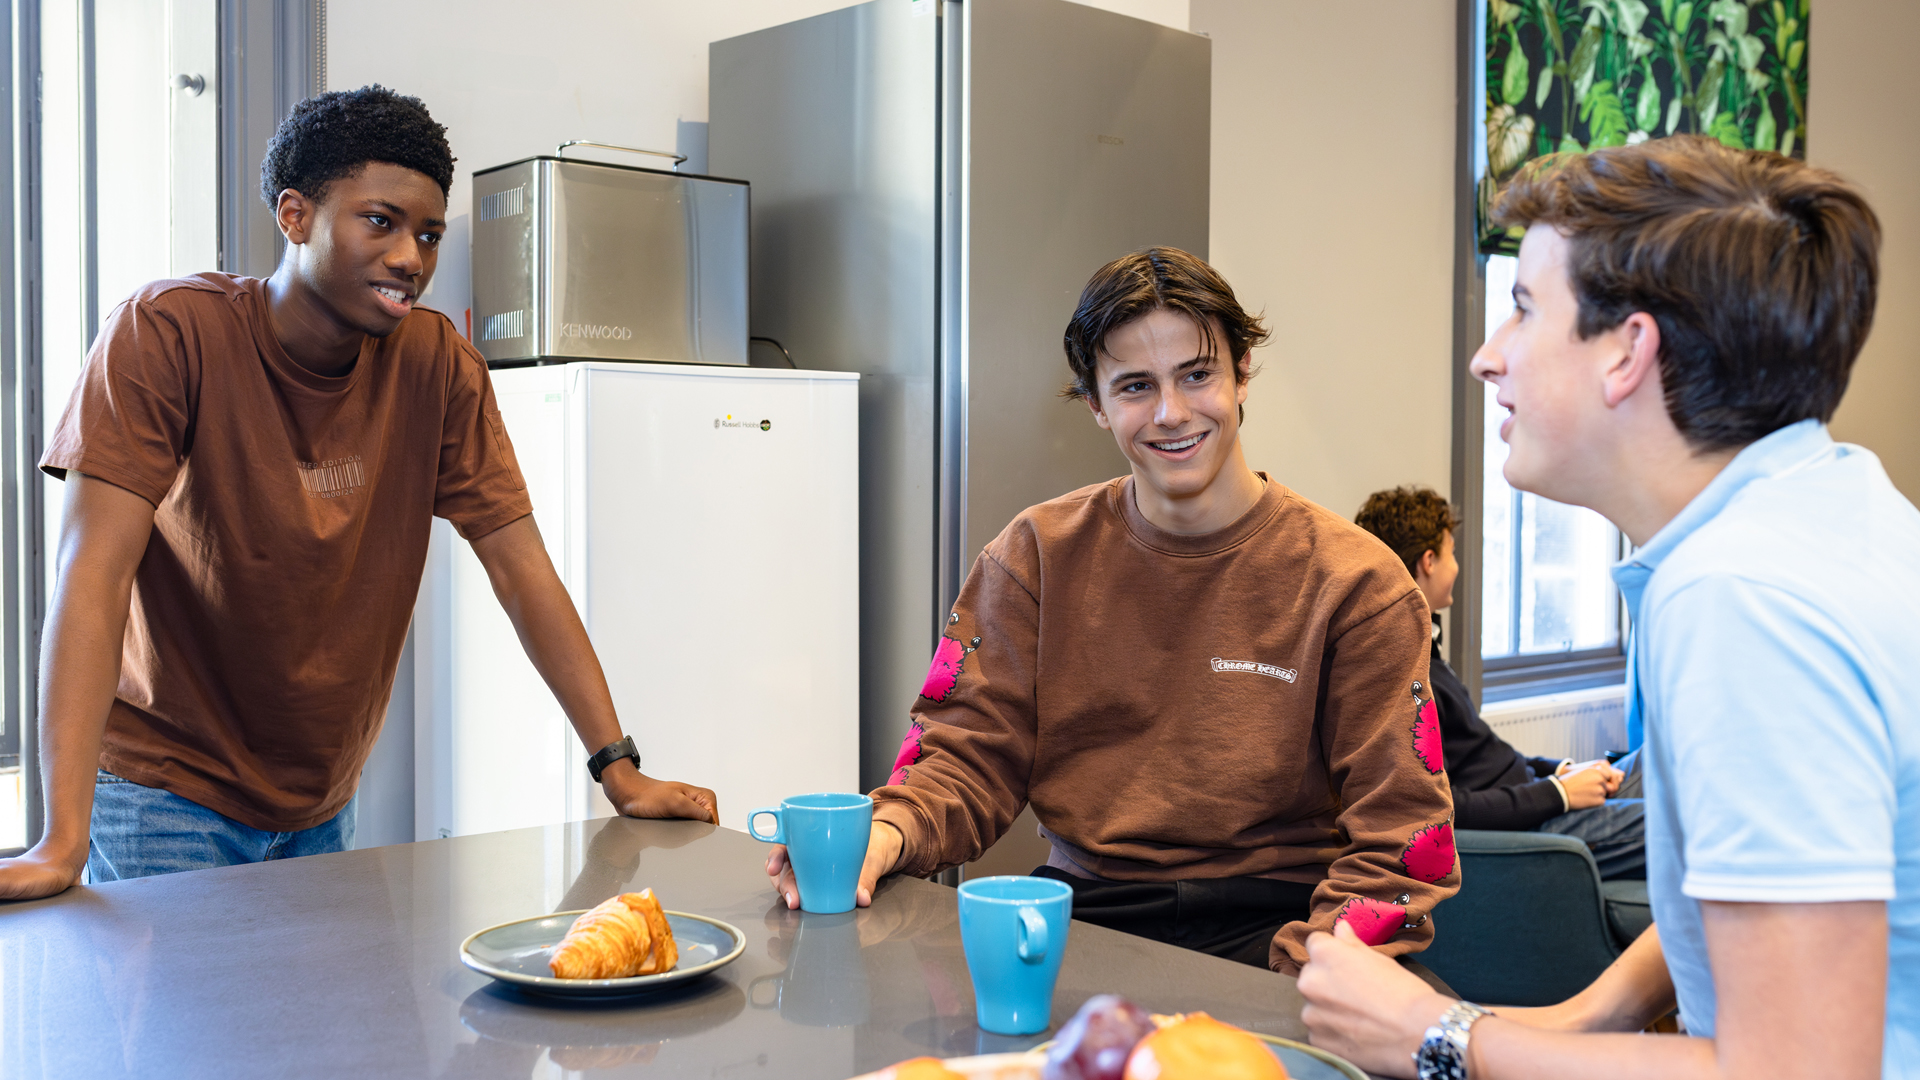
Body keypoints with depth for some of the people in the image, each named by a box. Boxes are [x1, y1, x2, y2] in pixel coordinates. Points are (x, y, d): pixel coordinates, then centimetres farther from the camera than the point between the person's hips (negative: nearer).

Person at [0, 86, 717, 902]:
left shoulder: (436, 364, -7)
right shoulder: (167, 333, -18)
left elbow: (519, 566, -7)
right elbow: (96, 569, -25)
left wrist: (619, 769, -14)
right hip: (169, 794, -4)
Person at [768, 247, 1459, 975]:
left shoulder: (1352, 581, -1)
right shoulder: (1036, 555, 8)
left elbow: (1401, 834, -4)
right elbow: (972, 754, 5)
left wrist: (1311, 971, -21)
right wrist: (889, 832, -17)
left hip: (1268, 925, -2)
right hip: (1084, 912, 2)